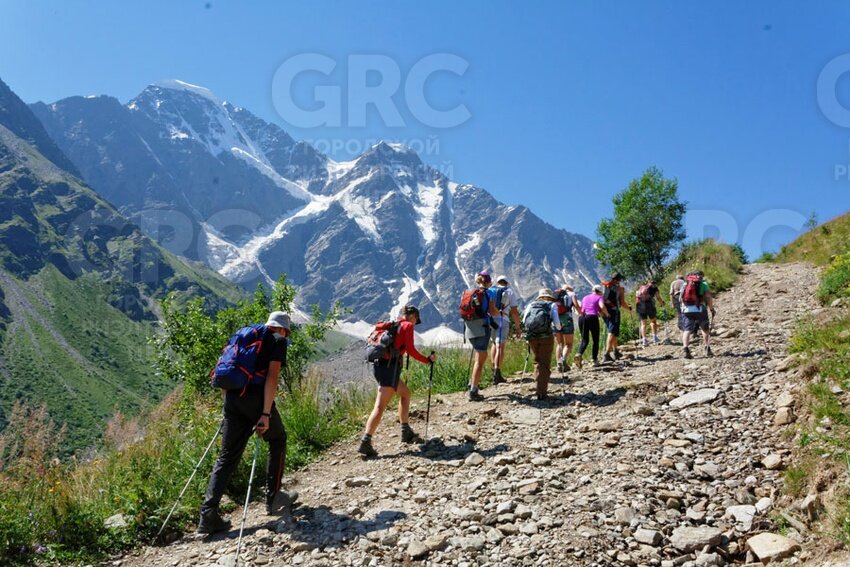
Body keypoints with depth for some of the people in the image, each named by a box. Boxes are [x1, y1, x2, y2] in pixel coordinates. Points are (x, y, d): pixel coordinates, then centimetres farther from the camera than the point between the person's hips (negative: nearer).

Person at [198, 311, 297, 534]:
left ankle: (208, 515, 1)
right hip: (255, 397, -5)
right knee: (277, 440, 19)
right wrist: (265, 414, -14)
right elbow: (272, 374, -9)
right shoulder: (278, 340, 5)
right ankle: (273, 498, 22)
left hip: (232, 397, 6)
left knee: (227, 456, 10)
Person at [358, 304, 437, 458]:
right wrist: (428, 360, 1)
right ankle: (365, 443, -18)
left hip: (379, 365, 9)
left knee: (405, 393, 25)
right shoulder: (408, 326, -1)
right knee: (380, 406, -11)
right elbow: (410, 350, -8)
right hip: (390, 366, -9)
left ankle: (406, 433, 29)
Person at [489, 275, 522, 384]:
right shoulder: (509, 292, 9)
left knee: (495, 343, 23)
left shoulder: (489, 291, 17)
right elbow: (514, 311, 2)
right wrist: (518, 327, 6)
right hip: (501, 320, -4)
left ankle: (494, 369, 20)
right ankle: (497, 374, -11)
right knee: (500, 346, -4)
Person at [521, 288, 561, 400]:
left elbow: (523, 321, 7)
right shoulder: (552, 305, 8)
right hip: (546, 336, -3)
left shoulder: (531, 304, 16)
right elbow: (557, 323, -2)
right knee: (545, 364, 5)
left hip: (532, 336, 3)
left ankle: (539, 389, 17)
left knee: (538, 362, 19)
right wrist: (559, 328, 21)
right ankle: (542, 393, 0)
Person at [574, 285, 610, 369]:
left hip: (582, 318, 4)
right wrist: (606, 314, 7)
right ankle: (595, 360, 12)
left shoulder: (585, 297, 24)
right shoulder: (599, 297, 10)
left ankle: (579, 354, -19)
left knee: (584, 340, 8)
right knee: (596, 340, 12)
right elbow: (602, 306, -12)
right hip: (592, 318, -4)